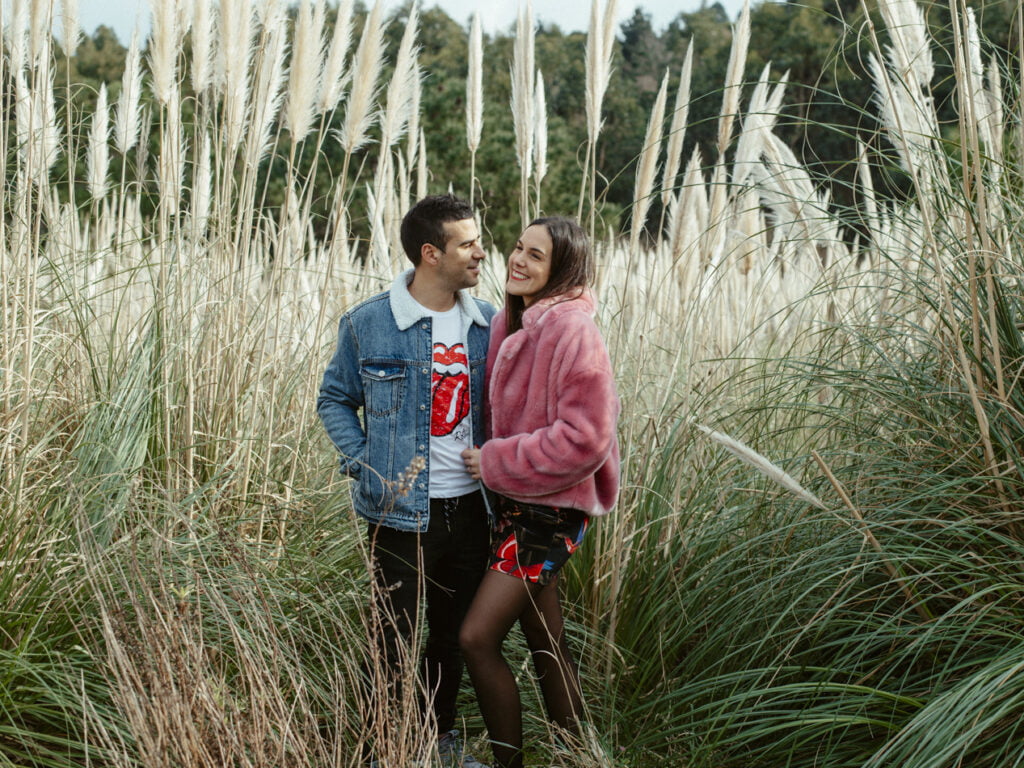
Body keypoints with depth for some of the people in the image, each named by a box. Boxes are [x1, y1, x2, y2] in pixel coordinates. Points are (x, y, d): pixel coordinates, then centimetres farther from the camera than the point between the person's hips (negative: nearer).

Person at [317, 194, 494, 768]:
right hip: (402, 511, -4)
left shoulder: (488, 324, 2)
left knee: (455, 632, 17)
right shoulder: (368, 325, -9)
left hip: (471, 507, 4)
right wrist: (365, 465, -8)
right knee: (397, 635, 7)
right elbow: (335, 400, 2)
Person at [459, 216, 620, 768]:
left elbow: (584, 438, -22)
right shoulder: (512, 323, 8)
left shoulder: (573, 332, -18)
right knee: (545, 642, 16)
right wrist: (490, 458, 7)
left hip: (550, 509, -9)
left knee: (476, 638, -11)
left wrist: (496, 463, -16)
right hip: (517, 501, 9)